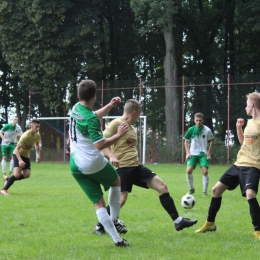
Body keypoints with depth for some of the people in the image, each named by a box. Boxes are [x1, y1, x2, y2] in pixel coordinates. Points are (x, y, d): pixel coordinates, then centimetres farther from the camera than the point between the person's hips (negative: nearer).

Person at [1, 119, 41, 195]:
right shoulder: (25, 136, -30)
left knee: (27, 175, -5)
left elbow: (37, 144, 16)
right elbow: (17, 149, -29)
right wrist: (20, 160, -41)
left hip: (26, 156, 7)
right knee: (17, 174, -21)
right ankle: (4, 189, -8)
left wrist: (39, 155, 5)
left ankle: (8, 180, 16)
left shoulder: (37, 135, -8)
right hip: (18, 154, -7)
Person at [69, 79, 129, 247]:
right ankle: (114, 220, 21)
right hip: (94, 163, -6)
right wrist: (118, 135, -20)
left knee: (98, 203, 7)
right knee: (116, 182, 26)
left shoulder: (76, 109, 5)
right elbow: (100, 144, -27)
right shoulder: (91, 119, -20)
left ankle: (117, 238, 1)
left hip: (76, 167, 6)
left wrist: (110, 106, 21)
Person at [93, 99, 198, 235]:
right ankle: (99, 227, 2)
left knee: (162, 186, 0)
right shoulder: (116, 124, -8)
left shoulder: (132, 128, 19)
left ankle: (177, 221, 2)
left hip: (136, 166, 9)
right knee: (121, 199, -17)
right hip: (123, 168, -9)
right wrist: (111, 156, -28)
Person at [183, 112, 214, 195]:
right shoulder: (191, 130, -5)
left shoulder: (207, 130, -8)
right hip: (193, 153, 1)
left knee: (205, 171, -17)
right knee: (188, 170, -16)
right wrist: (188, 153, -1)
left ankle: (205, 191, -3)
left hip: (203, 154, -1)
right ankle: (191, 189, 6)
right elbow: (186, 141, 9)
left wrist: (209, 153, -1)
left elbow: (212, 141, 7)